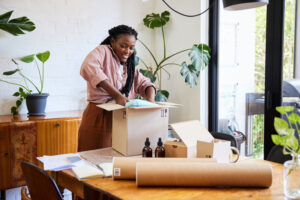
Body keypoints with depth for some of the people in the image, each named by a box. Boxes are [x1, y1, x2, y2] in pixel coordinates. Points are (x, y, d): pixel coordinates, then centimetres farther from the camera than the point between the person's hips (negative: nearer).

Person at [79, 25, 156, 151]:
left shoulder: (129, 67, 18)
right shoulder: (103, 51, -5)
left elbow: (144, 83, 15)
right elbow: (88, 68, -25)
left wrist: (150, 99, -10)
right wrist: (117, 95, -32)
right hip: (99, 116, -6)